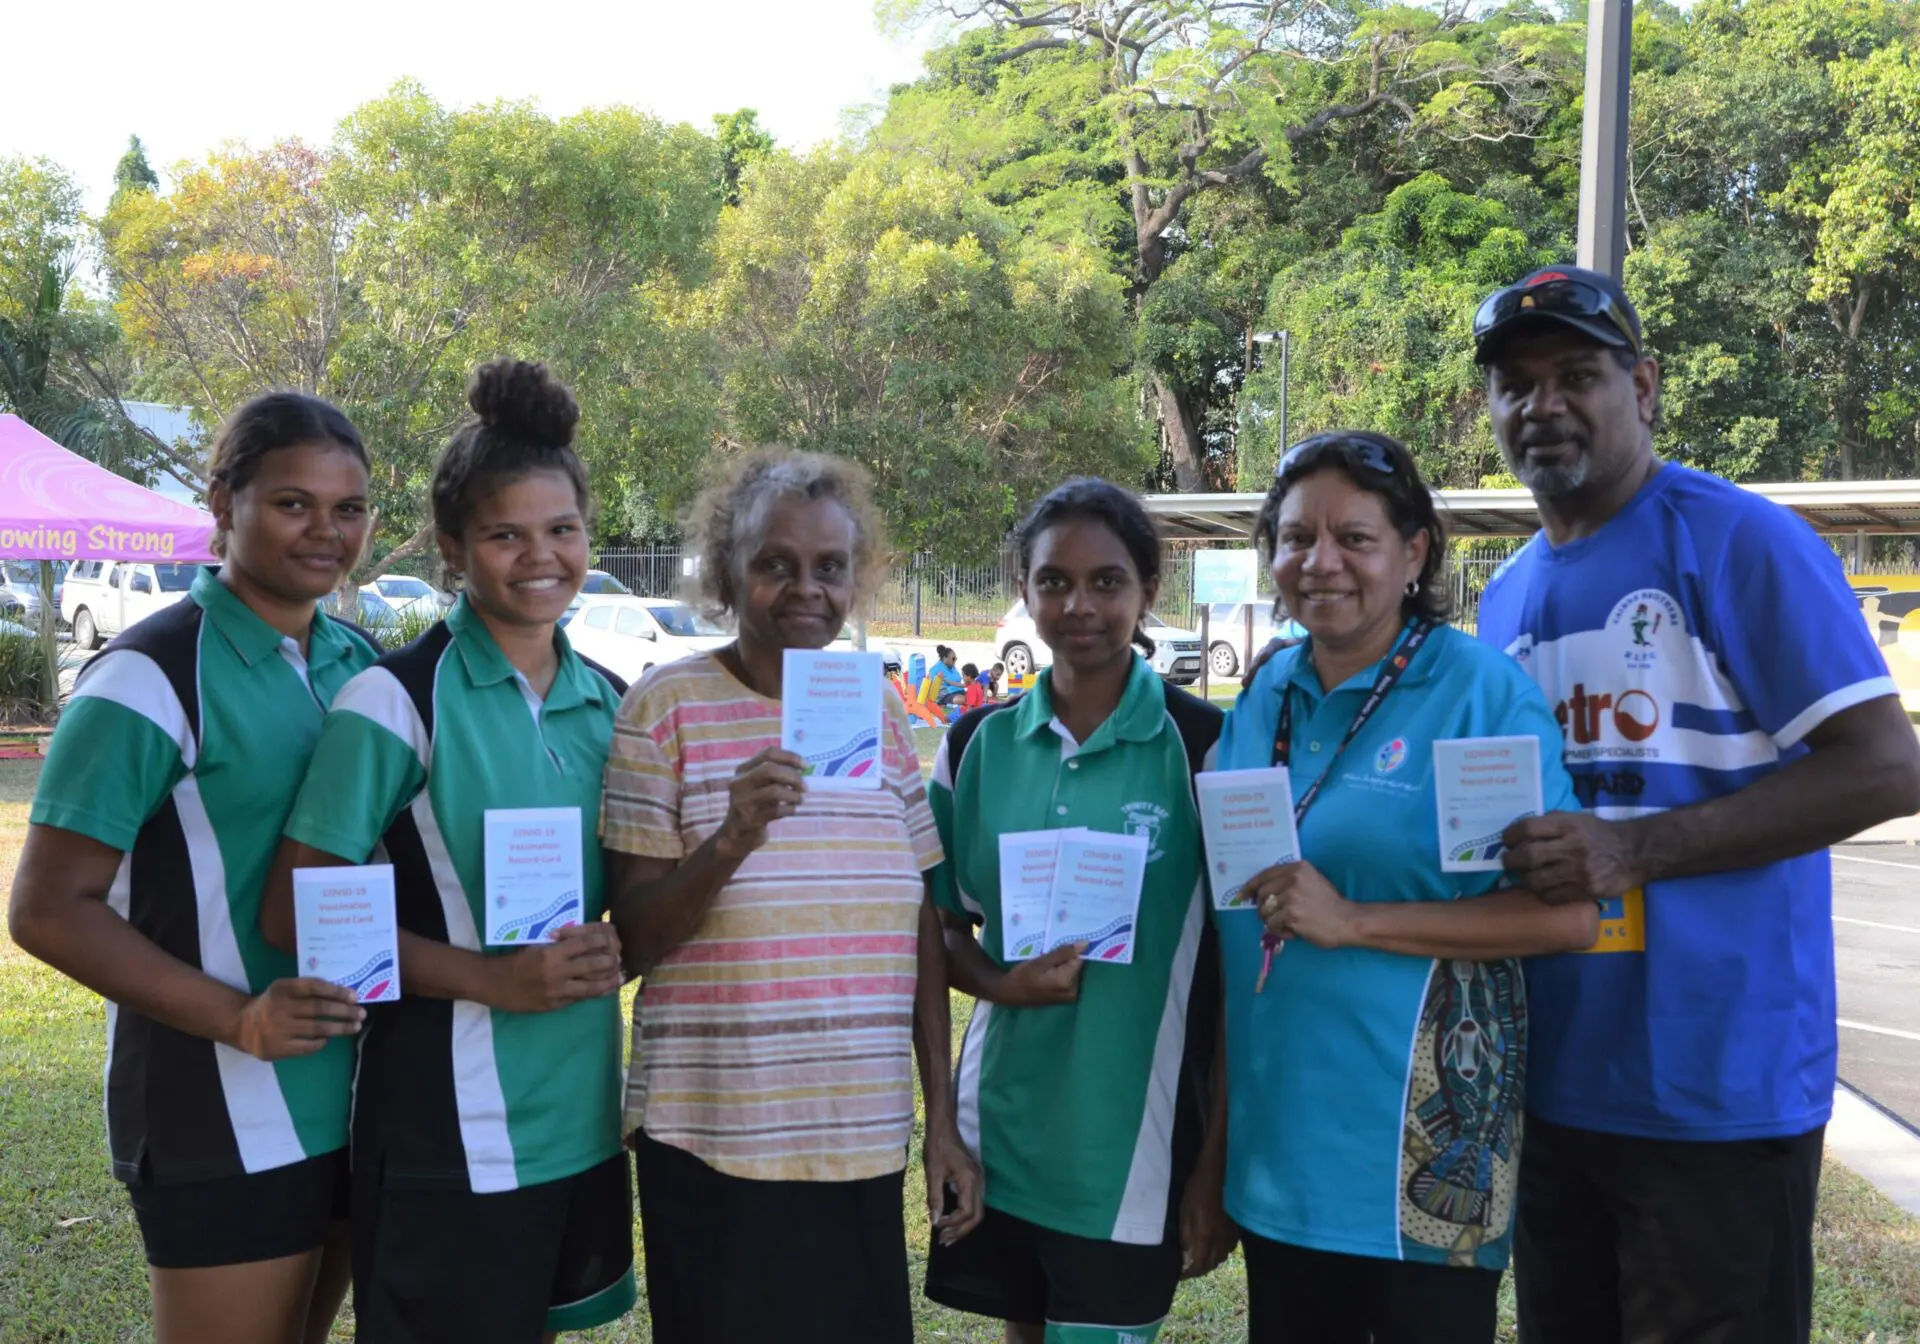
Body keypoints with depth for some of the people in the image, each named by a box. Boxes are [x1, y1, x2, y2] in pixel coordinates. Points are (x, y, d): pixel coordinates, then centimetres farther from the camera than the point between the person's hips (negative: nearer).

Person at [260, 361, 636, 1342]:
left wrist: (613, 951, -5)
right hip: (449, 1130, -6)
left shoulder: (611, 703, 5)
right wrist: (491, 978, -20)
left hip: (582, 1117, 6)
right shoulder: (397, 699, -12)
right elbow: (294, 914, -12)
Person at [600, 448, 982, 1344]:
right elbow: (631, 943, -7)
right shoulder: (670, 703, -6)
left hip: (864, 1142, 3)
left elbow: (922, 926, 10)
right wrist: (732, 840, -24)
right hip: (710, 1145, -3)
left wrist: (944, 1116, 9)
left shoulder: (880, 713, 6)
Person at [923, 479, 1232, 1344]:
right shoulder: (976, 745, 2)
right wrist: (1001, 982, -11)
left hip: (1133, 1144, -3)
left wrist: (1217, 1160, -6)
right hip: (1001, 1129, 4)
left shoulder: (1203, 746, -8)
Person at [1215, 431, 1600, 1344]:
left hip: (1425, 1156, -5)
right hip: (1275, 1141, 5)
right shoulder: (1265, 697, 6)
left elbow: (1567, 914, -16)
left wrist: (1351, 920, -22)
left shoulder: (1481, 691, -11)